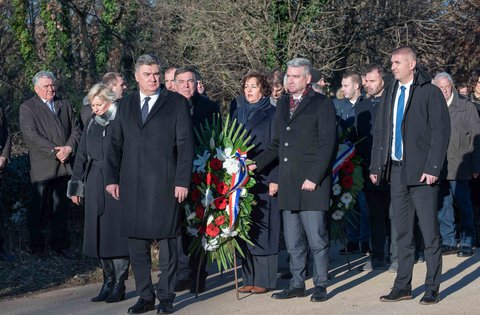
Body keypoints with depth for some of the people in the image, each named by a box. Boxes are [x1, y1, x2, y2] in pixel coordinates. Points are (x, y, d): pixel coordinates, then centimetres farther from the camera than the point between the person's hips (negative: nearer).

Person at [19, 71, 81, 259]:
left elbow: (76, 130, 11)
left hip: (65, 165, 5)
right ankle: (36, 247, 12)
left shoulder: (65, 105, 16)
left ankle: (60, 245, 18)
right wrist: (55, 152, -17)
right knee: (37, 209, 2)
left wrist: (69, 148, -9)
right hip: (42, 167, -4)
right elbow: (32, 135, -11)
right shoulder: (27, 108, -1)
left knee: (62, 208, 10)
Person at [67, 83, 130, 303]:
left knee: (117, 231, -4)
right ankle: (108, 282, 17)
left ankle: (119, 285, 3)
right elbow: (81, 157, 15)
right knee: (99, 233, 7)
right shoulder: (92, 125, 12)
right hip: (95, 186, 6)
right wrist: (76, 186, 12)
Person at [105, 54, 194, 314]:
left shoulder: (176, 103, 3)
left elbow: (185, 144, -1)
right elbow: (115, 143, 14)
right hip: (131, 184, 4)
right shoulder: (125, 105, 14)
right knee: (136, 242, 5)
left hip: (164, 183, -3)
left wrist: (182, 181, -8)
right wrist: (111, 178, 5)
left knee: (166, 240, -1)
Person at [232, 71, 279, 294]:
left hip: (264, 179, -5)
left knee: (263, 228, -4)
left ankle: (264, 279, 1)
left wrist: (275, 179, -14)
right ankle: (249, 278, 9)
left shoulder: (272, 114, -2)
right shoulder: (238, 115, 14)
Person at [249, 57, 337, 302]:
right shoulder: (282, 105, 17)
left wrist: (313, 178, -14)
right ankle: (297, 284, 18)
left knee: (316, 238, -4)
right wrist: (255, 164, 12)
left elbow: (327, 144, -9)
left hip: (312, 183, -6)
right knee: (293, 241, 10)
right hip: (288, 184, 6)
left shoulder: (322, 104, -3)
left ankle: (320, 285, 5)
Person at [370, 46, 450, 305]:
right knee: (402, 232, 10)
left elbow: (441, 131, -9)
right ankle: (403, 286, 16)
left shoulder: (430, 92, -5)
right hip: (397, 170, 6)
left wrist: (433, 167, -15)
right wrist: (376, 166, 11)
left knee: (429, 232, -1)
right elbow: (380, 130, 17)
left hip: (421, 172, -6)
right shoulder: (391, 93, 13)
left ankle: (432, 289, 6)